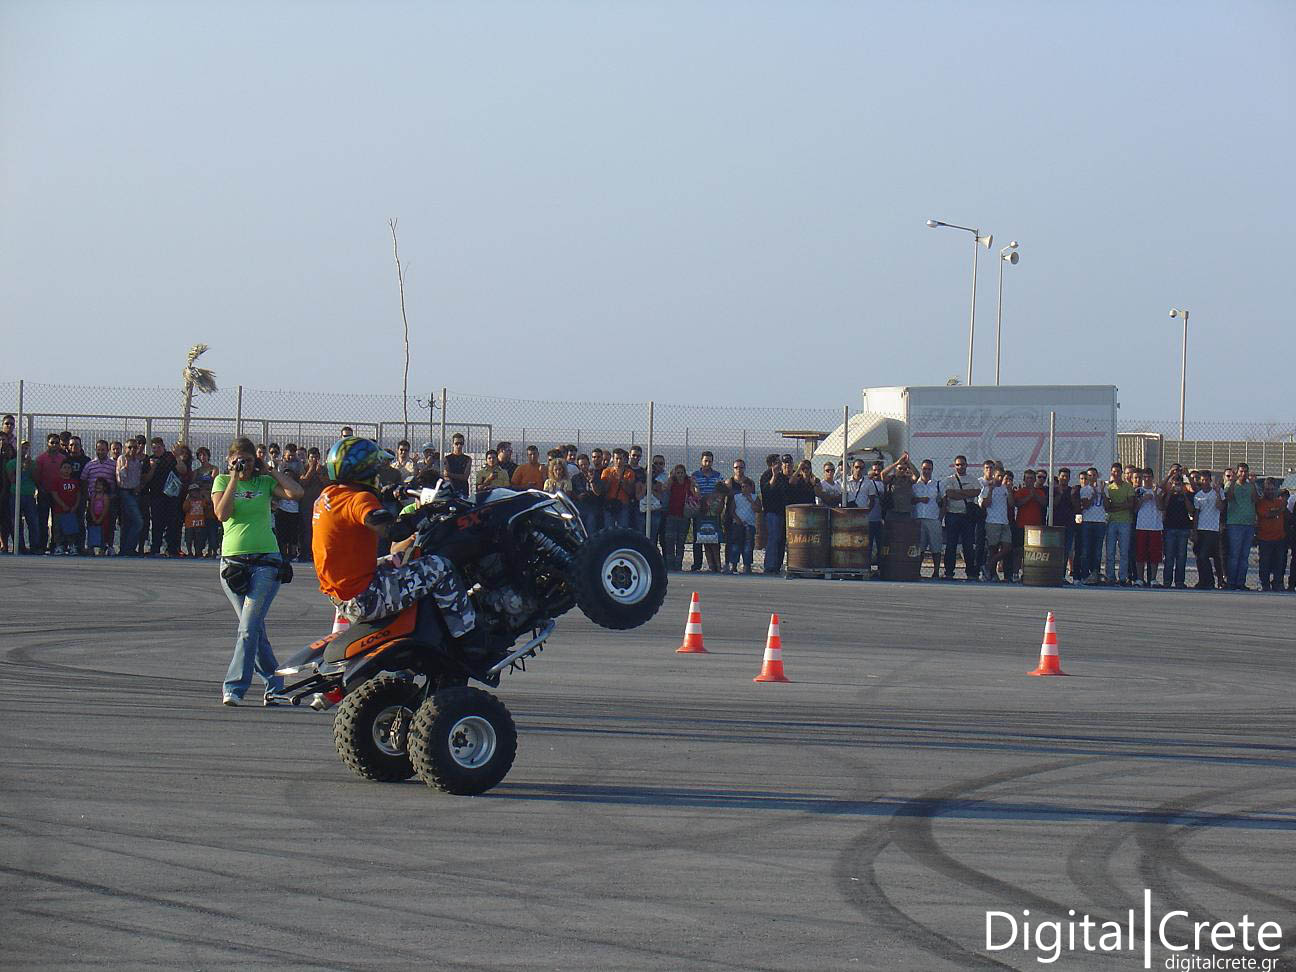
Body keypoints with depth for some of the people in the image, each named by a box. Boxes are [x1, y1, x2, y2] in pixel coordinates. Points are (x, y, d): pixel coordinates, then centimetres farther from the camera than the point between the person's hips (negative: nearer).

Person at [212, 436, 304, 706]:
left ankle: (233, 688, -15)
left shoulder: (264, 482, 8)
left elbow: (296, 493, -7)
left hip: (265, 559, -2)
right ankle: (274, 686, 12)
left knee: (249, 627, -12)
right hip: (233, 560, 2)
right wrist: (234, 480, -7)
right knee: (254, 628, 4)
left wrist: (270, 471, -1)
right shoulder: (222, 481, 8)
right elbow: (222, 514, -8)